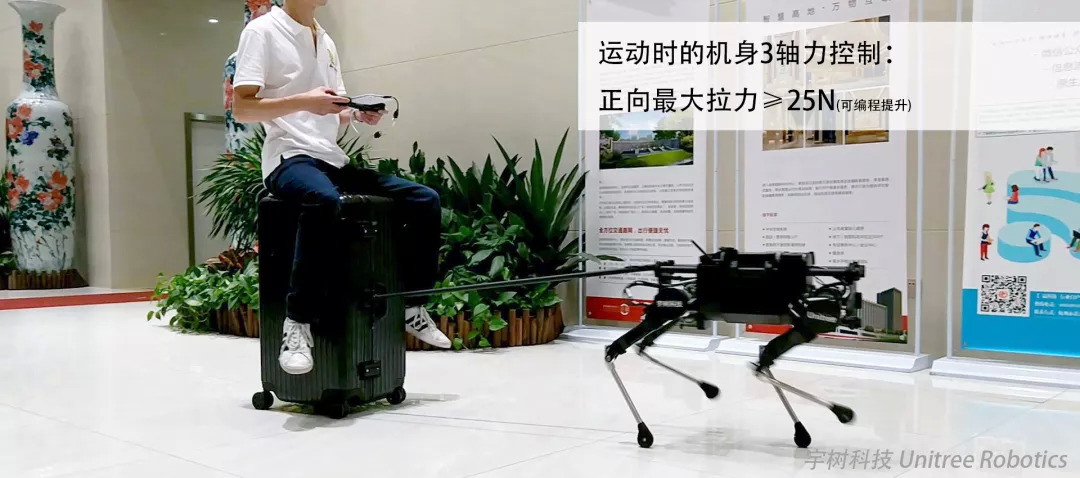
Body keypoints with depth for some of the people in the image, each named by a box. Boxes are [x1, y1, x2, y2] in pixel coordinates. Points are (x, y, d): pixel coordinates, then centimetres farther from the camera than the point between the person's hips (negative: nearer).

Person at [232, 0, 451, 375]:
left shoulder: (326, 42, 19)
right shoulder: (262, 31, -2)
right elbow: (242, 109, -9)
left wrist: (359, 114, 0)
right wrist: (303, 101, -21)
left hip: (332, 159, 7)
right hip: (289, 158, -7)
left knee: (424, 200, -5)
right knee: (325, 200, -41)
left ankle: (412, 307, 6)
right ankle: (298, 322, -32)